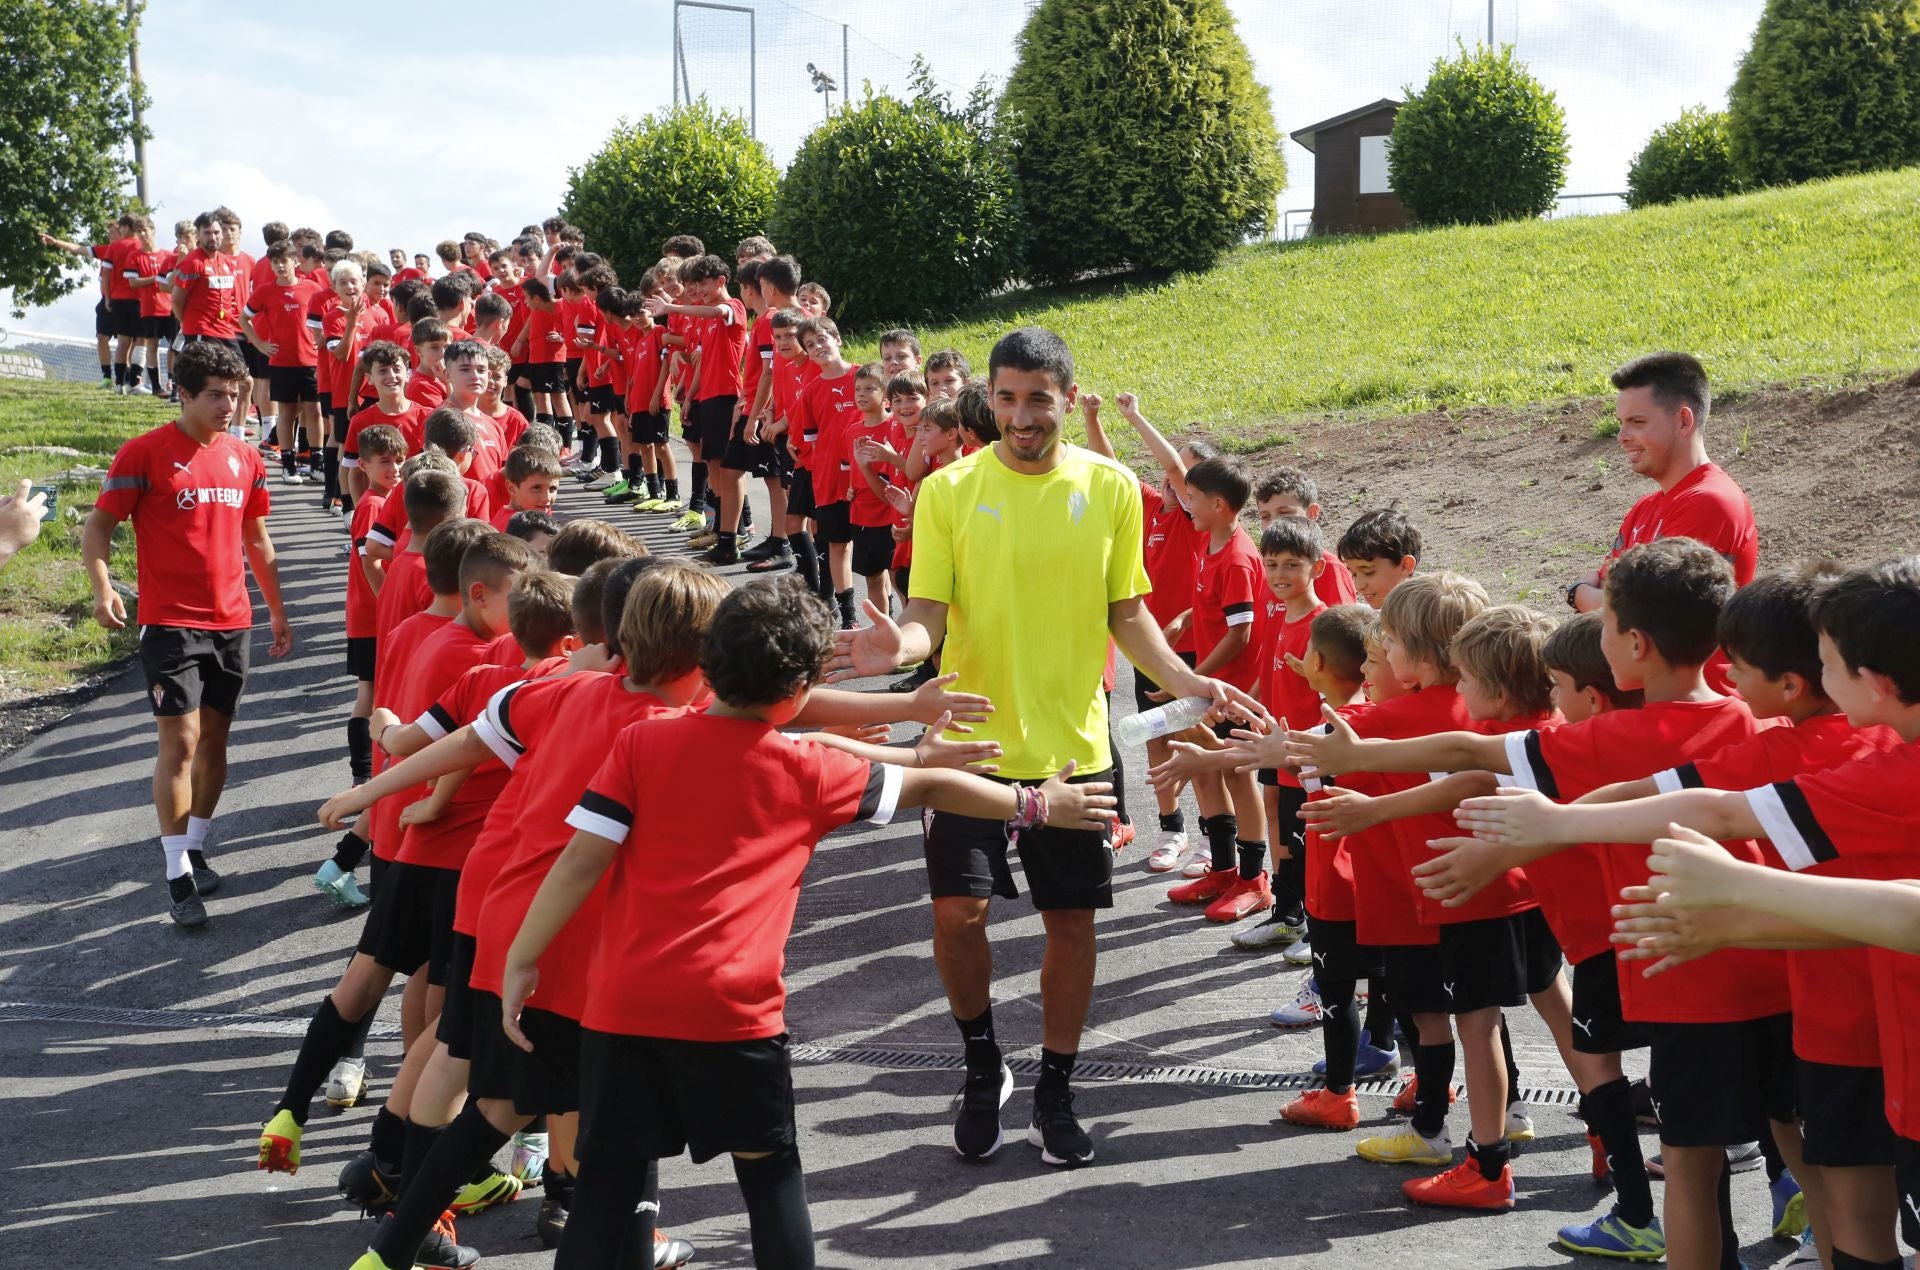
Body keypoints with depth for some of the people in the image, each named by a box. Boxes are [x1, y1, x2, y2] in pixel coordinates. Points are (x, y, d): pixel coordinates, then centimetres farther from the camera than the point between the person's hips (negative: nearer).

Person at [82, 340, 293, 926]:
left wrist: (278, 611, 21)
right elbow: (98, 526, -7)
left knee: (214, 739, 10)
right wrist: (102, 587, -24)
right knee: (180, 742, -9)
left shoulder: (245, 458, 8)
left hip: (232, 623, 5)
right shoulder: (146, 453, -7)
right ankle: (178, 877, -6)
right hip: (171, 624, -5)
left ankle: (195, 850, 24)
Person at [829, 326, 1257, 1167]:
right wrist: (901, 645, -28)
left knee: (1071, 919, 7)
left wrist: (1183, 680, -8)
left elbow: (1126, 612, 7)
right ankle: (983, 1067, 17)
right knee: (957, 909, -10)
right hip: (973, 739, -1)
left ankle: (1055, 1094, 25)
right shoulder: (949, 491, -4)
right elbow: (929, 611, -6)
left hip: (1073, 743, 2)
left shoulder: (1110, 488, 1)